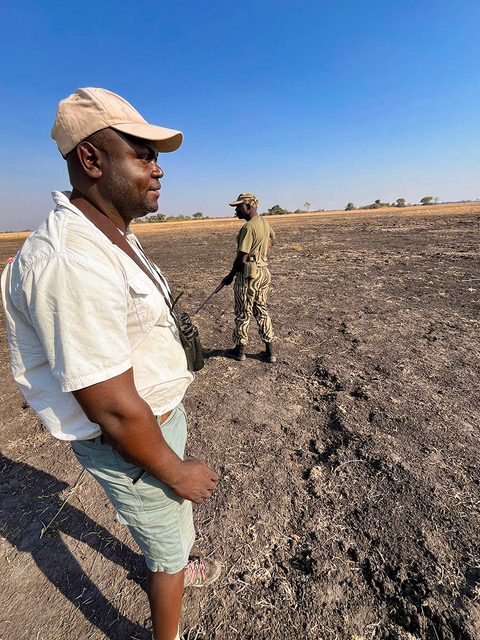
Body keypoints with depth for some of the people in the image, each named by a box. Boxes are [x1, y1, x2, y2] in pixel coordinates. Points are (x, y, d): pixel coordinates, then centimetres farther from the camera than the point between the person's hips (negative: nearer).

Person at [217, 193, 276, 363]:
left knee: (243, 314, 6)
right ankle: (270, 351, 20)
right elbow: (272, 238, 32)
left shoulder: (248, 227, -18)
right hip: (264, 271, 9)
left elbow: (241, 259, -20)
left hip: (249, 273, -9)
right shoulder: (264, 221, 10)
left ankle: (240, 350, 22)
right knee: (262, 311, 16)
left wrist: (230, 276, -7)